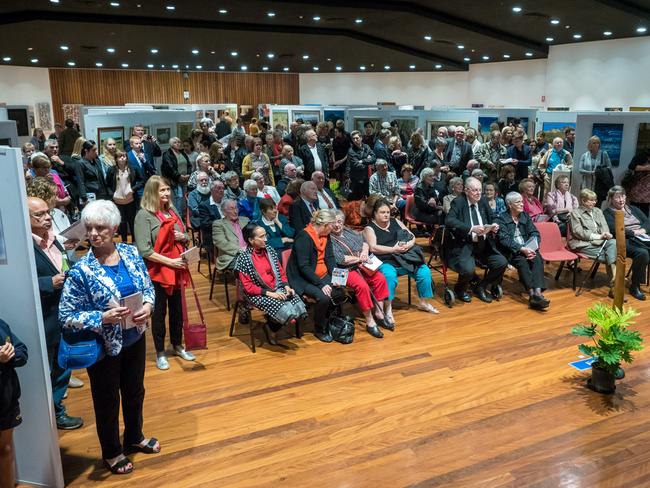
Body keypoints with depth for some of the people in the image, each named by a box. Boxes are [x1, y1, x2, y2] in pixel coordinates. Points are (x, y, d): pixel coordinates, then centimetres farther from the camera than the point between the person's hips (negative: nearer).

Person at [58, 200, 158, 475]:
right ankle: (111, 453, 39)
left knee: (135, 391, 23)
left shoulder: (130, 253, -7)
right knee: (107, 400, 15)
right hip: (104, 347, -4)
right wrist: (103, 318, -30)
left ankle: (134, 437, 48)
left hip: (135, 338, 5)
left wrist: (148, 305, -17)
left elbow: (147, 287, 4)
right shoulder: (81, 270, -21)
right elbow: (66, 317, -17)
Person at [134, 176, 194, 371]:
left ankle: (178, 345, 35)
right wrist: (169, 261, -21)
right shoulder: (144, 215, -14)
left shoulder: (172, 211, 5)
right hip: (157, 272, -6)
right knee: (159, 311, 8)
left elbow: (184, 236, 18)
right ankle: (160, 353, 24)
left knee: (177, 309, 16)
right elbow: (144, 250, -20)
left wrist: (183, 237, -6)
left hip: (177, 270, 6)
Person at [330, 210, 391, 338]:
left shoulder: (349, 232, 15)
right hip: (345, 270, -7)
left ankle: (379, 314, -3)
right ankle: (369, 322, -19)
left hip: (361, 266, 7)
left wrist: (364, 252, -2)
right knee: (362, 285, -31)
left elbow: (364, 242, 21)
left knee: (380, 278, -15)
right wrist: (359, 258, -8)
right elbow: (339, 259, -16)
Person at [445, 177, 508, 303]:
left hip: (484, 245, 6)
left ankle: (481, 287, 12)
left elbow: (491, 219, 22)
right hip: (464, 245, -6)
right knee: (468, 269, -30)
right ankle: (460, 288, 7)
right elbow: (449, 221, -22)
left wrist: (494, 226, -3)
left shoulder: (483, 202, 12)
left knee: (502, 263, -13)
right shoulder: (458, 202, -6)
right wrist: (471, 228, -30)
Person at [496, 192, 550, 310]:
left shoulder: (525, 216, 16)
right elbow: (504, 239, -13)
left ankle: (538, 292, -42)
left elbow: (535, 234, 8)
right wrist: (522, 249, -25)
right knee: (522, 261, -34)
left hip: (528, 249, 4)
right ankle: (532, 294, -41)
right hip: (511, 252, -4)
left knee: (537, 258, -27)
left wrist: (532, 248, -13)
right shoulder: (501, 219, 0)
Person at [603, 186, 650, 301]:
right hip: (626, 241, -5)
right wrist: (634, 232, -11)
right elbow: (615, 230, -7)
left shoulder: (633, 209, 27)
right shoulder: (607, 213, 8)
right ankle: (635, 287, -21)